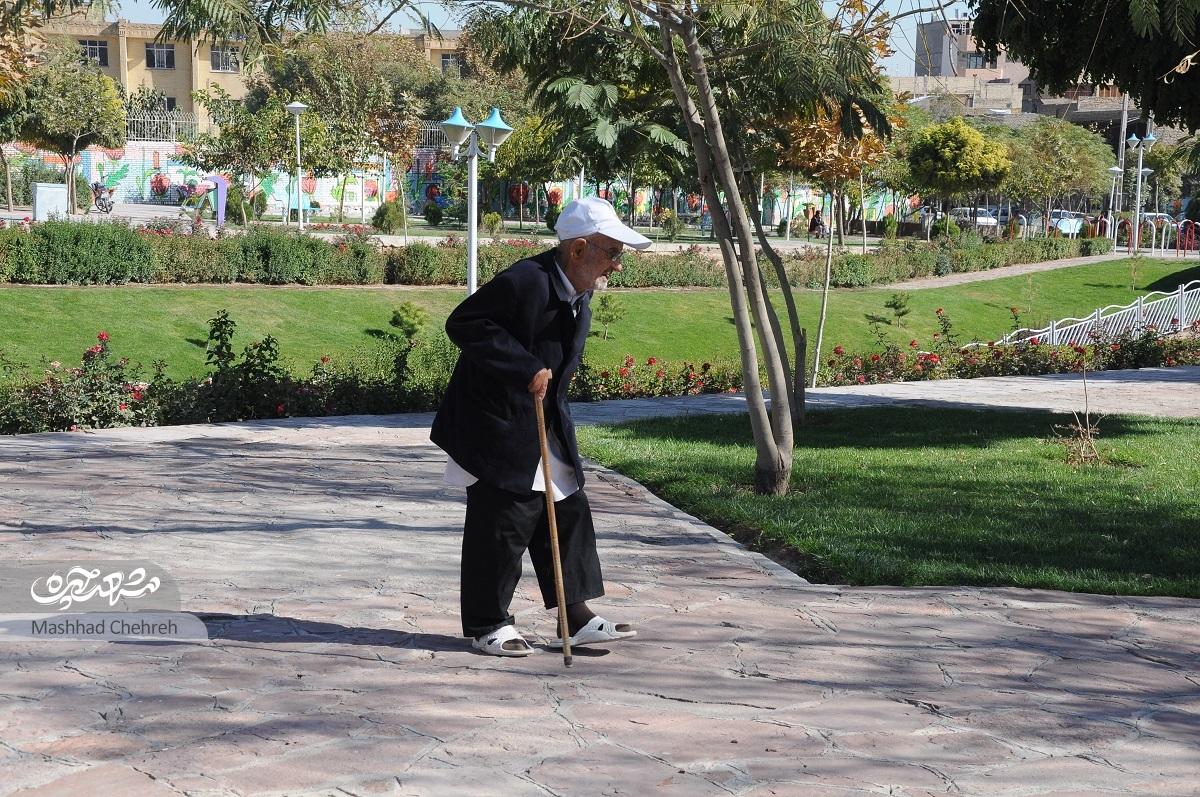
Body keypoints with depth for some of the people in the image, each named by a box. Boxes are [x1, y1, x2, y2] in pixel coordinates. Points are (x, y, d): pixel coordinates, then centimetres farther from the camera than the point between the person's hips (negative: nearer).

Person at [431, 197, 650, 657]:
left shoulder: (579, 294, 5)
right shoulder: (525, 281, -23)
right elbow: (463, 324, -24)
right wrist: (524, 368, -28)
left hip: (545, 427, 9)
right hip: (498, 428, -9)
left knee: (568, 515, 8)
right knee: (500, 524, -3)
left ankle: (576, 617, 15)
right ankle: (486, 625, 10)